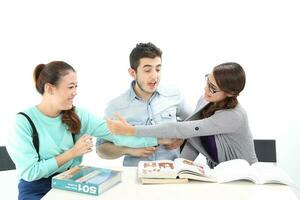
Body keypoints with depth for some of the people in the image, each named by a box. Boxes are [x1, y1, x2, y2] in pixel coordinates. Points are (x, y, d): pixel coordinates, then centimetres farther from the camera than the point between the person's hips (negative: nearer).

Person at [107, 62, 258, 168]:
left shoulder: (234, 116, -27)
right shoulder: (205, 101, -6)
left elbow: (180, 130, -31)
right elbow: (193, 138, 1)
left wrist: (131, 130, -31)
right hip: (216, 172, 5)